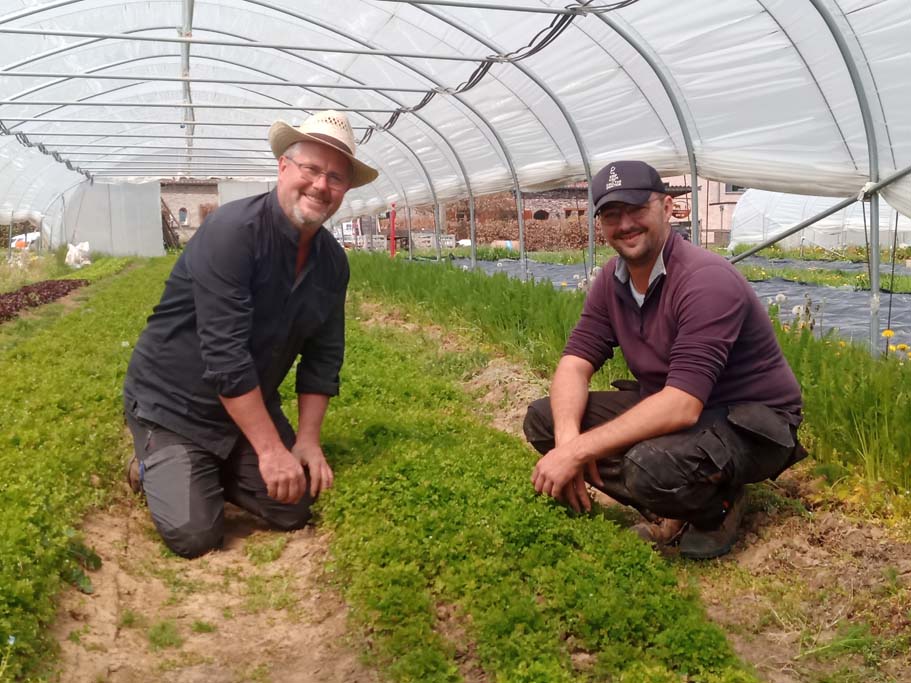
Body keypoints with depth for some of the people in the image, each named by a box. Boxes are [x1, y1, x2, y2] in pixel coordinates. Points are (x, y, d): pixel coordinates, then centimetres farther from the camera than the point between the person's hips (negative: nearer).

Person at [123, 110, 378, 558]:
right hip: (173, 403, -6)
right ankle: (155, 465, 18)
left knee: (294, 510, 1)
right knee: (195, 535, -13)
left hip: (250, 404, 7)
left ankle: (211, 469, 25)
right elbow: (224, 353, -30)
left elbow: (323, 356, 3)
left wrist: (307, 439, -5)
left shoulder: (333, 261, -3)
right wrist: (271, 450, -27)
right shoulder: (233, 231, -26)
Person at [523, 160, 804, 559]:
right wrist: (567, 439, -26)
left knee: (651, 466, -39)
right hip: (667, 406, 8)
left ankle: (715, 506, -1)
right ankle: (669, 512, 2)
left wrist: (578, 451, -34)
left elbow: (683, 406, -34)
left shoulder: (706, 280, -26)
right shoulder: (612, 280, -1)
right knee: (544, 418, -5)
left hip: (750, 424, -8)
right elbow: (576, 362, -5)